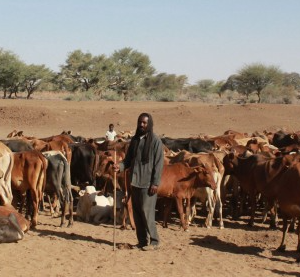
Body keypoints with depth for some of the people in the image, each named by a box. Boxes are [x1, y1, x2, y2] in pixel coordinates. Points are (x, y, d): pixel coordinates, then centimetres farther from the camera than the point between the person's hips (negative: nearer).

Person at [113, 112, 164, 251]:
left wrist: (155, 183, -14)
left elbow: (159, 163, -9)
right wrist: (120, 166, -7)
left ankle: (154, 241, 3)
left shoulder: (155, 141, -6)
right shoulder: (135, 139, 13)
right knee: (137, 212, 9)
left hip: (148, 183, -7)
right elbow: (129, 159, 15)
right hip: (135, 181, 7)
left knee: (147, 211, -8)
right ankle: (142, 241, 18)